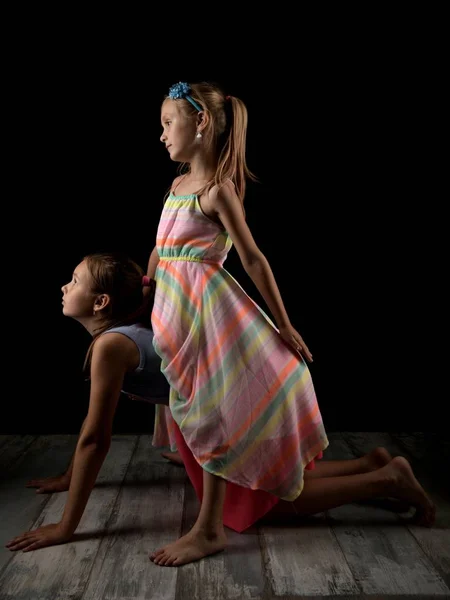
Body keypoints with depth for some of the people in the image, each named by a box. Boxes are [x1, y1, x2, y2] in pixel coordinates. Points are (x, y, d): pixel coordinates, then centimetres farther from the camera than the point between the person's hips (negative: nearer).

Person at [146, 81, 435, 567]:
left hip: (210, 313, -9)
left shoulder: (218, 189, -11)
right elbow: (159, 252, 20)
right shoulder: (178, 184, 13)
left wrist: (283, 327, -10)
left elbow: (253, 259, -12)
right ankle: (374, 468, 26)